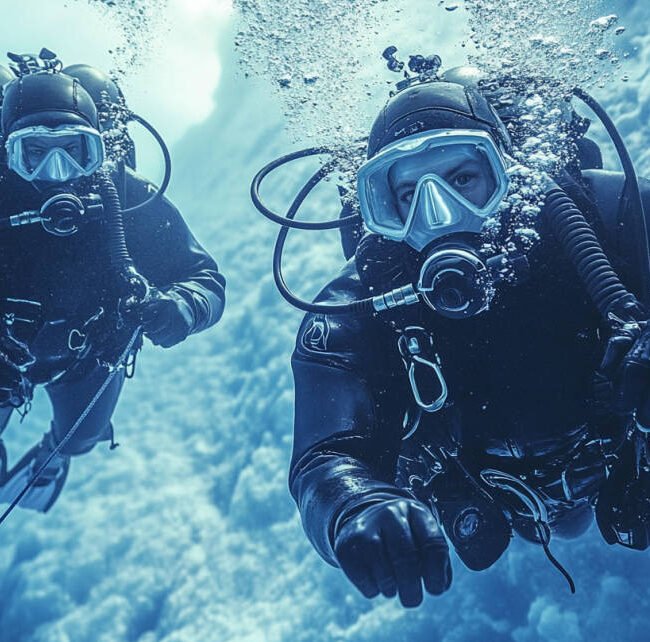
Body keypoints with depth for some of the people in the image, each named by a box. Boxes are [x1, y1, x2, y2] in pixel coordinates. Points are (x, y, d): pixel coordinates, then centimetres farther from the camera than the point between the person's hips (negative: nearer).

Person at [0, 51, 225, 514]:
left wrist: (181, 309, -52)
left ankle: (52, 456, 68)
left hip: (89, 357, 2)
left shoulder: (134, 203, -32)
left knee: (80, 437, 29)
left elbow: (206, 279, -28)